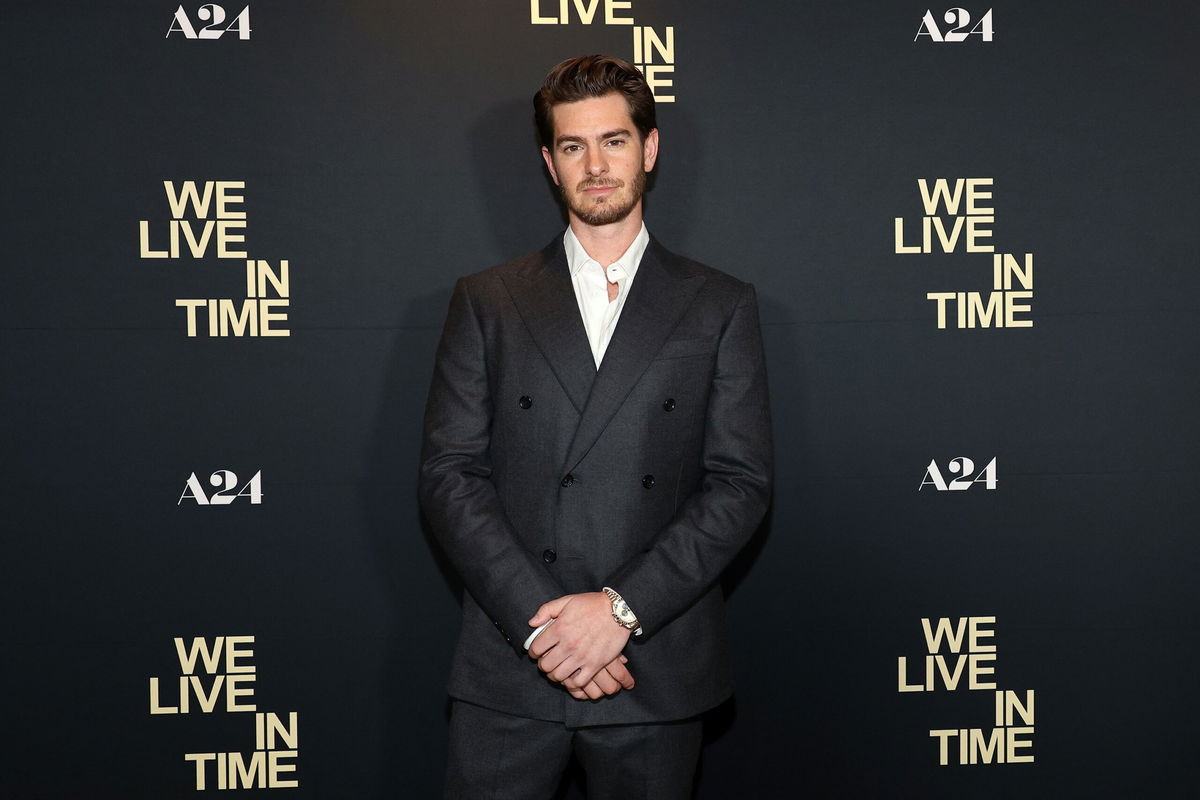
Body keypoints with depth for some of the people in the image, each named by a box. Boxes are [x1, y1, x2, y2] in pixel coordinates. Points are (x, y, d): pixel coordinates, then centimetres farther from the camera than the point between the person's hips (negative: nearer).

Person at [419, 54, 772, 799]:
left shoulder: (721, 306, 5)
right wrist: (538, 621, -11)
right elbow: (449, 473, 0)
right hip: (510, 664, 1)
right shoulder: (486, 301, 7)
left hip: (655, 670, 0)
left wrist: (622, 607, -13)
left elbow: (742, 482, -2)